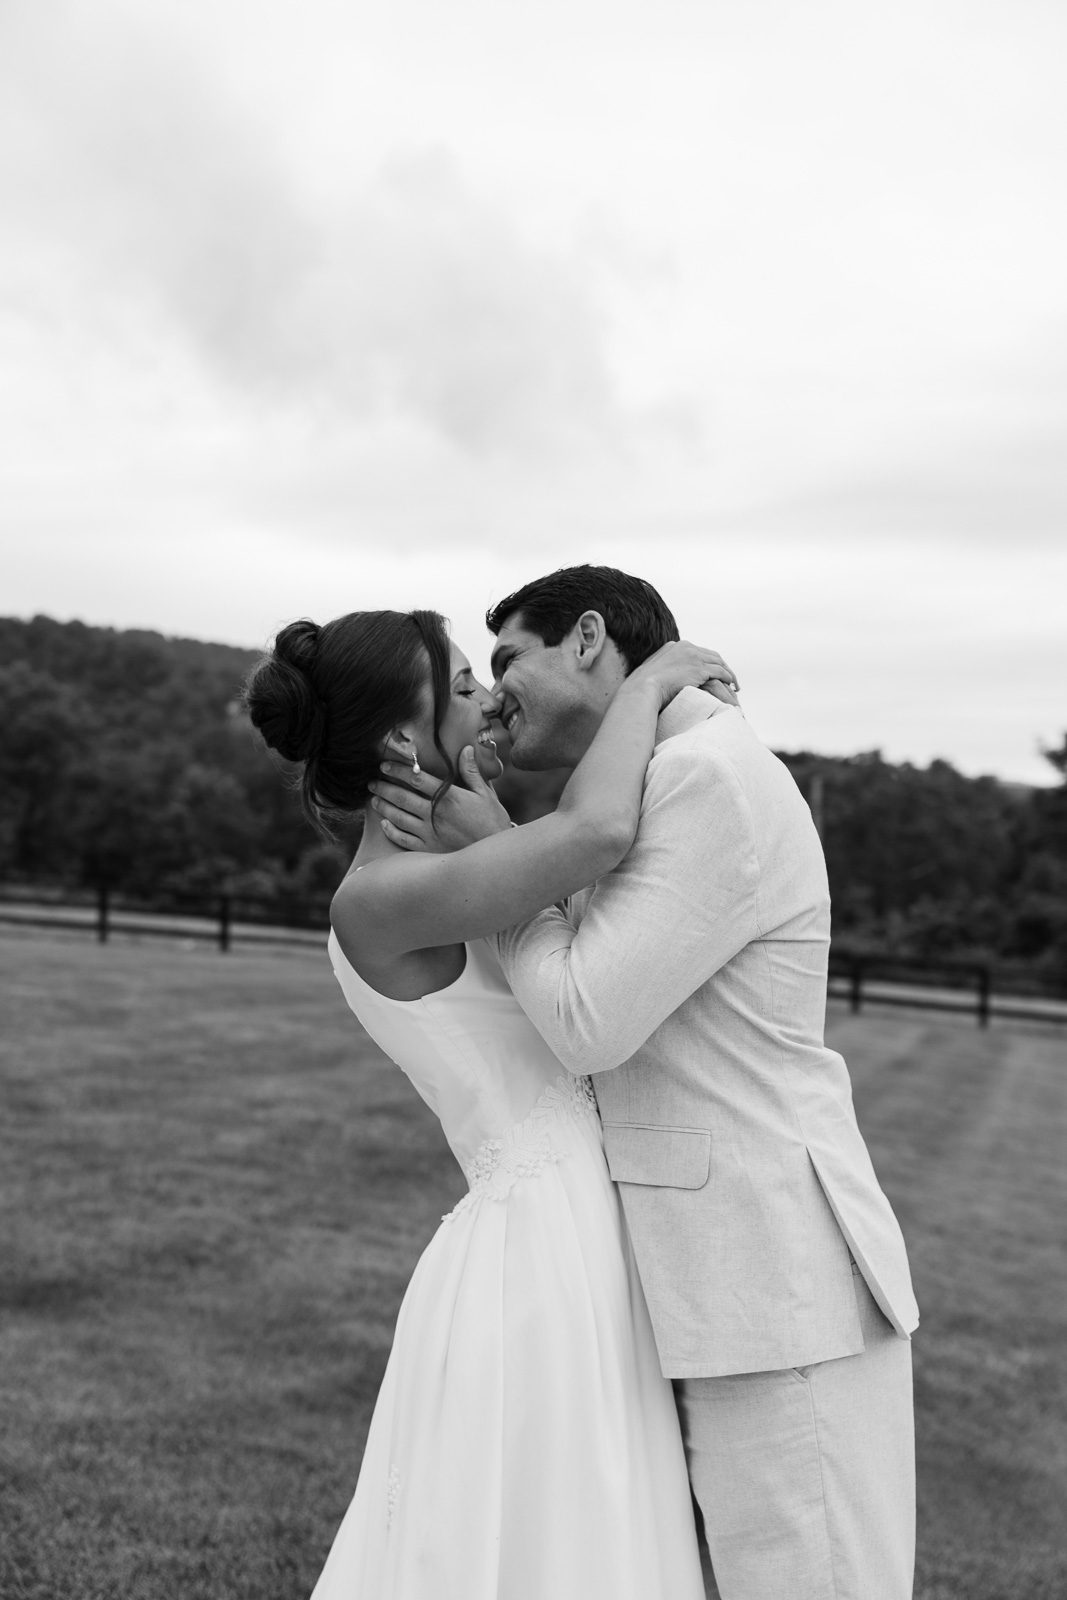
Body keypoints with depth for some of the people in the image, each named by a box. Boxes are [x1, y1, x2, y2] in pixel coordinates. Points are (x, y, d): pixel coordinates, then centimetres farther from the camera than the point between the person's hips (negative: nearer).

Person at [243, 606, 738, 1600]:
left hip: (563, 1266, 9)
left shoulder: (427, 891, 13)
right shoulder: (375, 900, -17)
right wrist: (651, 679, -13)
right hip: (539, 1275, -9)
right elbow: (598, 834, -29)